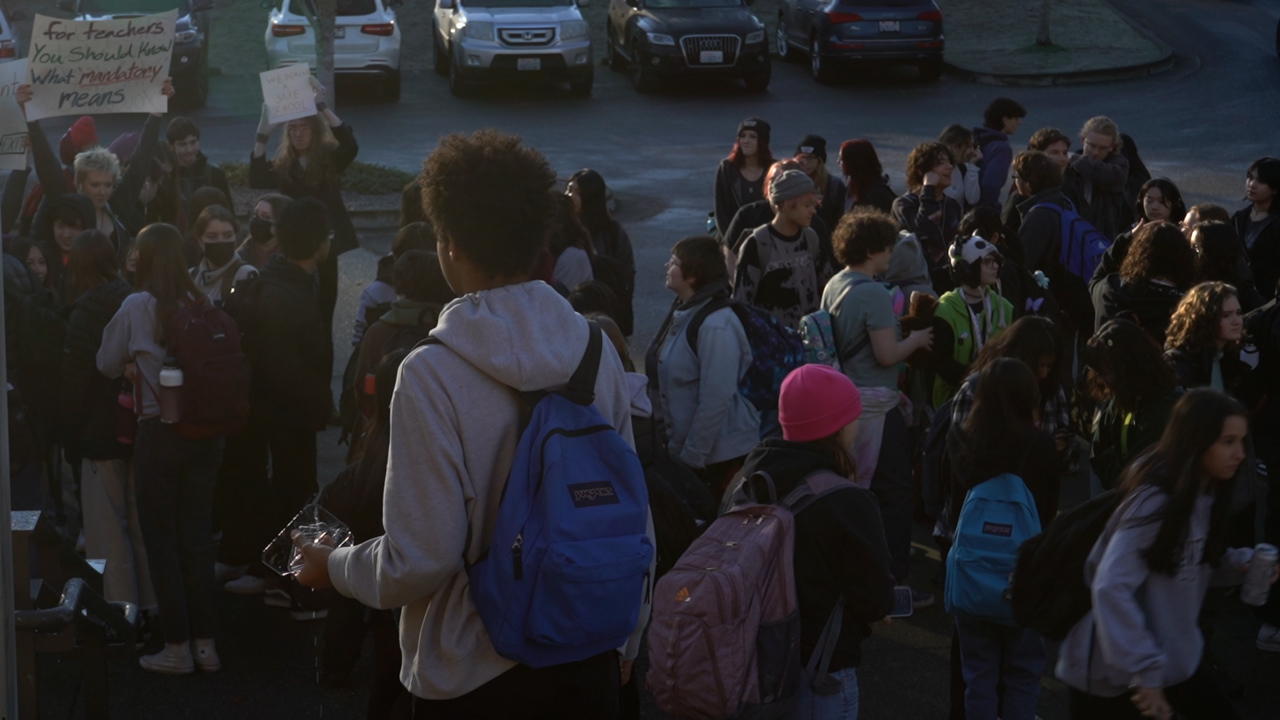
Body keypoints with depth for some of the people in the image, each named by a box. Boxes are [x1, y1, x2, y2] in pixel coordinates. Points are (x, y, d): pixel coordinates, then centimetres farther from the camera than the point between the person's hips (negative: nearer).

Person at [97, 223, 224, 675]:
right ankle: (206, 644, 15)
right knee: (198, 537, 12)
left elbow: (107, 364, 2)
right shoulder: (201, 304, -1)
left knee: (162, 541, 6)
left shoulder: (137, 307, -10)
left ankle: (177, 649, 8)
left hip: (158, 433, -4)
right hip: (205, 431, 4)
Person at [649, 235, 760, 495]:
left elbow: (715, 402, -23)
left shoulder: (716, 327, -22)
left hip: (721, 456, -8)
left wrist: (691, 457, -18)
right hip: (682, 448, 8)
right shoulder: (682, 313, 5)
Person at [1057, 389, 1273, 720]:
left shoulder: (1206, 496, 3)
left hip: (1174, 658, 9)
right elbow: (1111, 588, -30)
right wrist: (1145, 671, -30)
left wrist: (1242, 563, -5)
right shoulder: (1156, 502, -25)